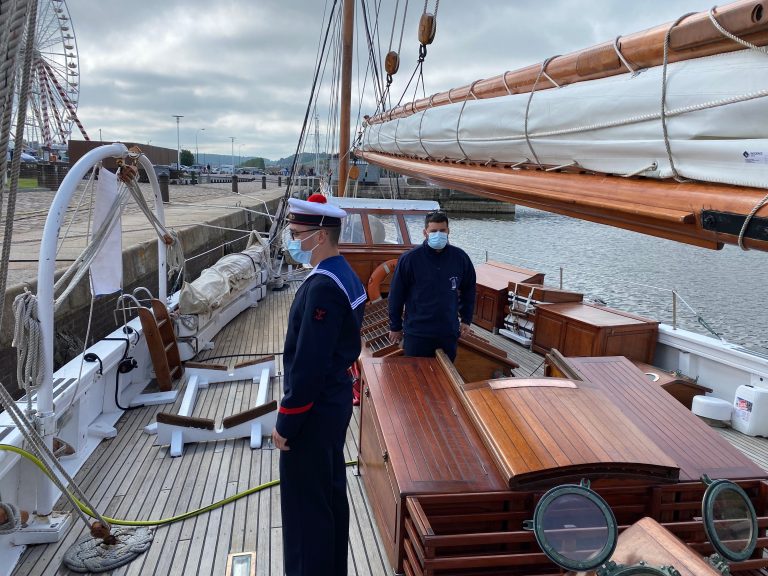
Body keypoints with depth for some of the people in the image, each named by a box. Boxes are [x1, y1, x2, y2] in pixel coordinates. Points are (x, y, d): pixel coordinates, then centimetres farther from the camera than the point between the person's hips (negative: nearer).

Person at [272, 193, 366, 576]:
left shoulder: (322, 286, -25)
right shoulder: (345, 276, 6)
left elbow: (308, 365, -25)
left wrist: (286, 422, -16)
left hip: (314, 410, -10)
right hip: (334, 401, 10)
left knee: (306, 505, 6)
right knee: (331, 494, 21)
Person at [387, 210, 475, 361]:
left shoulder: (460, 258, -2)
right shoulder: (409, 259, -10)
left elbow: (468, 290, 13)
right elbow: (396, 295, -3)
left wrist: (466, 320, 12)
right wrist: (395, 327, 2)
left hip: (449, 333, 3)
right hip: (417, 333, -2)